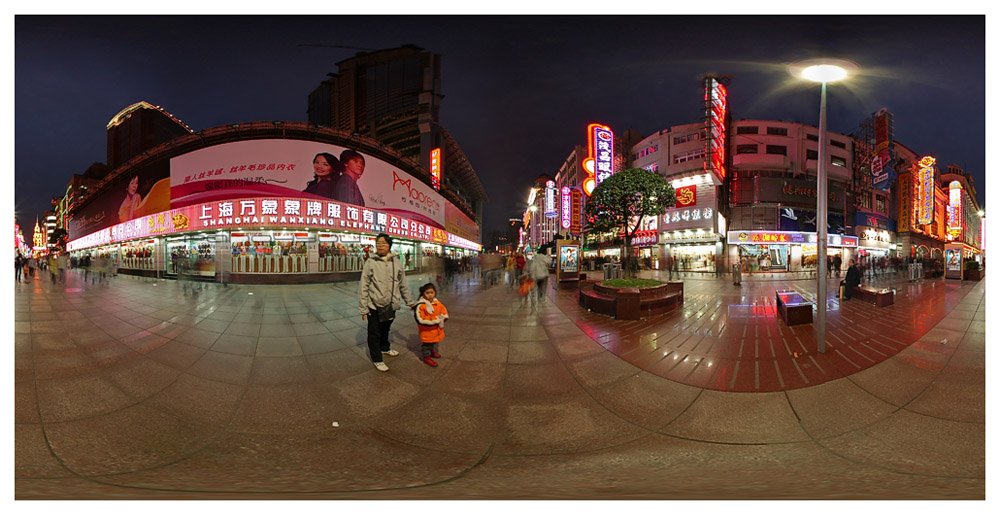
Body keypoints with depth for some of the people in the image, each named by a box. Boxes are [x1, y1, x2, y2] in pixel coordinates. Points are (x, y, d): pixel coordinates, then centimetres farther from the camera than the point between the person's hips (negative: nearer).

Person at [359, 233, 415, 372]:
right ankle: (377, 359, 19)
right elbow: (364, 287, -8)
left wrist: (409, 302, 15)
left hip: (391, 305, 4)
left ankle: (385, 348, 47)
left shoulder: (396, 262, 1)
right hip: (374, 305, -4)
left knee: (385, 329, 23)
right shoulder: (370, 263, -9)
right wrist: (363, 308, -10)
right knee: (374, 333, 5)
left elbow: (403, 284, 11)